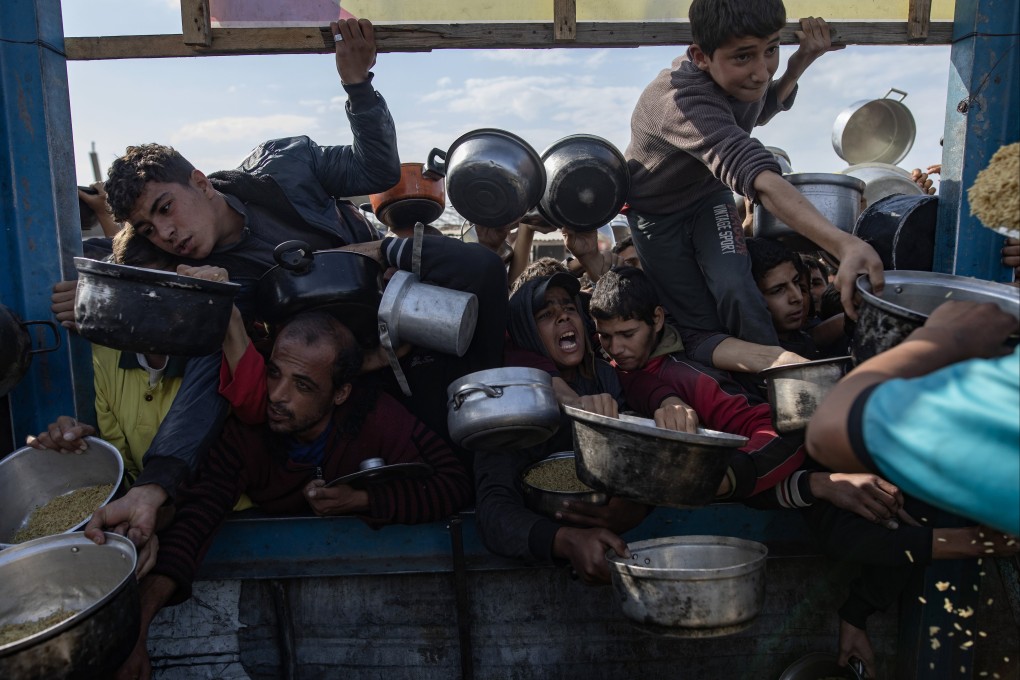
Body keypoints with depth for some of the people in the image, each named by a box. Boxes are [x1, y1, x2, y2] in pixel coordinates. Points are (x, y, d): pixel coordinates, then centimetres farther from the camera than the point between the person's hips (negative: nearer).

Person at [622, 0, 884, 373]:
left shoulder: (746, 74, -17)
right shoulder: (683, 101, -42)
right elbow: (759, 178, -56)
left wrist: (801, 61, -10)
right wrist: (844, 244, -68)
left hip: (709, 194, 4)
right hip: (655, 212, -3)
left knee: (734, 290, -21)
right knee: (698, 324, -9)